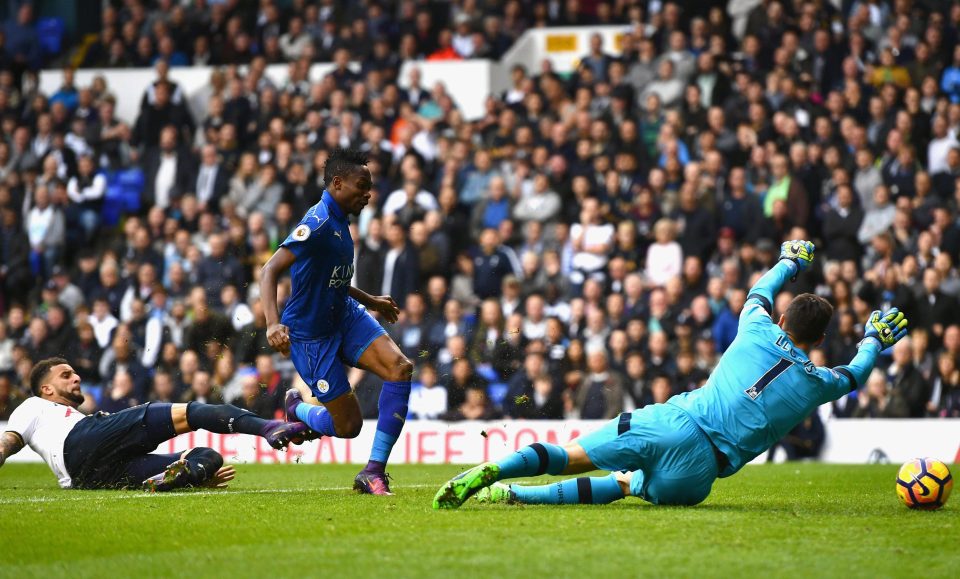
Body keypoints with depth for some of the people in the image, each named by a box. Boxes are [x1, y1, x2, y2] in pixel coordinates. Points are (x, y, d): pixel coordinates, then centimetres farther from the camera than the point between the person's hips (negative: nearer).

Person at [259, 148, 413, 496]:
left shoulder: (339, 221, 7)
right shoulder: (319, 223, -22)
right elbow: (270, 272, -31)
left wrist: (370, 301, 34)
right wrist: (273, 324, -44)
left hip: (345, 314, 8)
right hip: (311, 334, -8)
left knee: (400, 368, -17)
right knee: (348, 424, -4)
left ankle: (374, 473, -13)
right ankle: (298, 407, 32)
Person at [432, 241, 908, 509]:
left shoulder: (757, 333, 13)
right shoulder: (815, 384, 8)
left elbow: (759, 293, 38)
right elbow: (853, 375, 32)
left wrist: (789, 262, 56)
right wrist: (874, 342, 51)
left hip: (669, 422, 2)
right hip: (699, 467, -2)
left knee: (569, 457, 4)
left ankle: (490, 473, -22)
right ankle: (516, 496, -11)